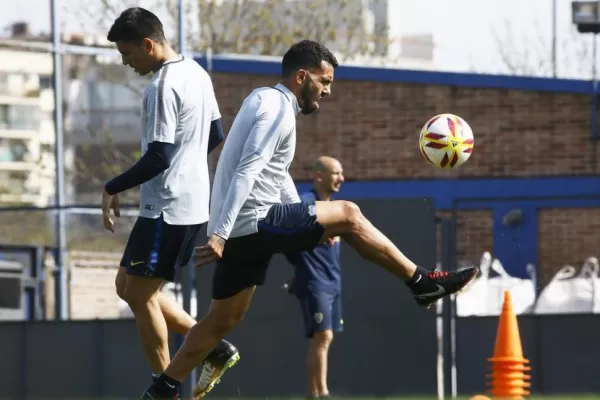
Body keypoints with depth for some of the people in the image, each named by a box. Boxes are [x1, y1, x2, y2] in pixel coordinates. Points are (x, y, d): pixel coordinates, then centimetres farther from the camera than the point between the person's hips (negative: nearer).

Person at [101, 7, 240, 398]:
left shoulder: (163, 86, -20)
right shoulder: (196, 73, 10)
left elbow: (158, 158, -23)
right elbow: (216, 135, 20)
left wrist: (113, 188, -12)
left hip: (168, 208, -10)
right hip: (193, 201, 10)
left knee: (139, 293, -1)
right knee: (131, 286, 16)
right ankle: (214, 348, 14)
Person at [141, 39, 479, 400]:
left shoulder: (267, 100, 20)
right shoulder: (278, 109, -13)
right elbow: (246, 173, -22)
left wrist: (310, 223, 30)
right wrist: (219, 235, -29)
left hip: (242, 230, 10)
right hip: (254, 222, -10)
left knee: (224, 319, 15)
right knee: (347, 214, -4)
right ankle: (423, 283, 3)